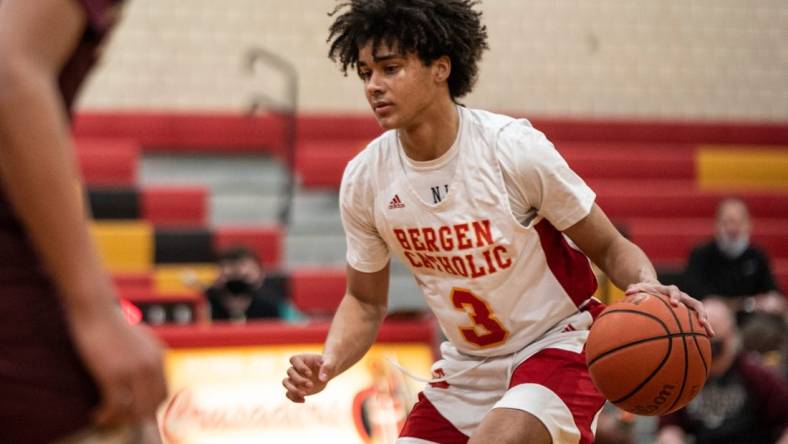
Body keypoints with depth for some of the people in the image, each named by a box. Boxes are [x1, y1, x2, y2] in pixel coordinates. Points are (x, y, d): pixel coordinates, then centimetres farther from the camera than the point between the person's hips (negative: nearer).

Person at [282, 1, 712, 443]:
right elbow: (365, 301, 7)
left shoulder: (515, 149, -20)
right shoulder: (363, 180, -8)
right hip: (466, 368, 6)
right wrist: (329, 363, -13)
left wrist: (649, 289, -32)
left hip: (558, 345, -5)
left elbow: (610, 247, -10)